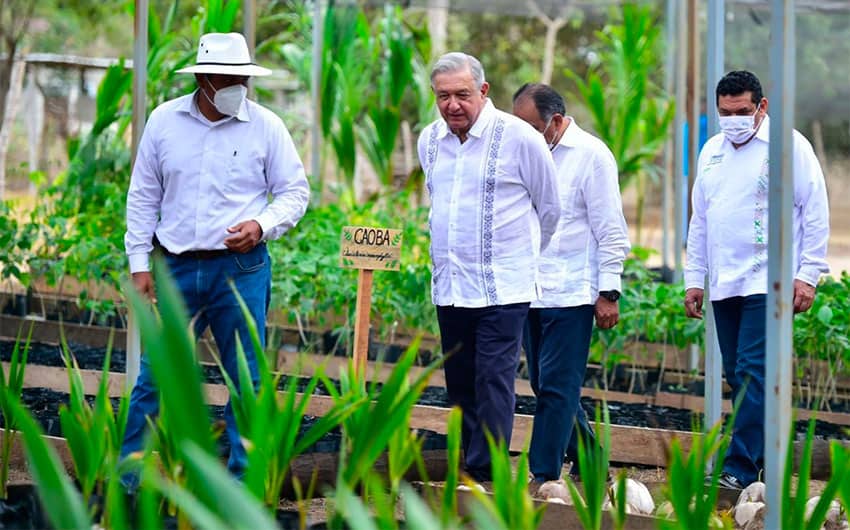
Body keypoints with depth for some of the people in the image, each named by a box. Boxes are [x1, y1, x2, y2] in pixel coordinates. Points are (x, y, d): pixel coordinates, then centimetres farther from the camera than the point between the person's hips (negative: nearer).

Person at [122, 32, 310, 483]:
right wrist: (139, 264, 5)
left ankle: (243, 480, 13)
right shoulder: (164, 121, 2)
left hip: (241, 268, -1)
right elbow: (143, 195, 8)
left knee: (246, 379, 4)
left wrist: (263, 225, -15)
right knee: (155, 374, 3)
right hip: (178, 267, 1)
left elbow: (295, 191, 4)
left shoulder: (265, 126, -2)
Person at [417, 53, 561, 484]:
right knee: (460, 387, 8)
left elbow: (550, 209, 6)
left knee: (494, 380, -11)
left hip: (503, 287, -6)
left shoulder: (519, 137, -7)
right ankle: (467, 470, 14)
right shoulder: (430, 140, 9)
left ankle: (484, 474, -12)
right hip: (449, 286, 6)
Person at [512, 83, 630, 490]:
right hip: (531, 293, 7)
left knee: (557, 387, -7)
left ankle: (544, 476, -5)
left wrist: (609, 293, -9)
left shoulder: (591, 156, -6)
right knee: (547, 387, 11)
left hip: (572, 294, -7)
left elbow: (611, 231, -6)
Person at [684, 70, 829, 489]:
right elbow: (699, 219, 21)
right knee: (737, 377, 6)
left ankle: (739, 470, -17)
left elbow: (815, 214, -4)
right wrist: (694, 279, 16)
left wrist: (808, 275, -10)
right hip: (723, 284, 7)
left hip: (768, 283, -7)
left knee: (753, 374, -14)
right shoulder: (712, 150, 15)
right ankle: (759, 460, 13)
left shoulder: (789, 145, -4)